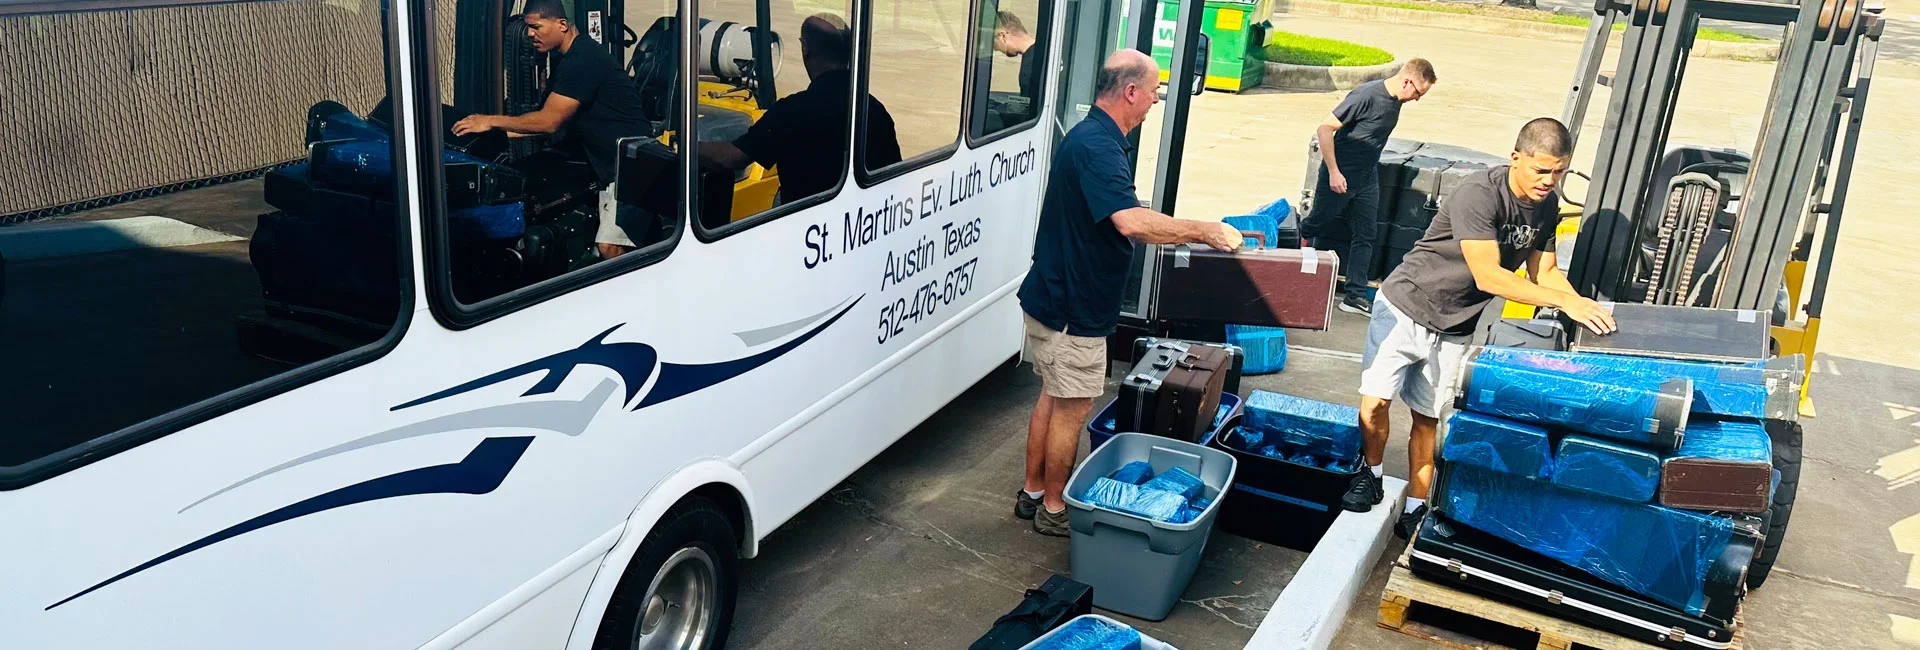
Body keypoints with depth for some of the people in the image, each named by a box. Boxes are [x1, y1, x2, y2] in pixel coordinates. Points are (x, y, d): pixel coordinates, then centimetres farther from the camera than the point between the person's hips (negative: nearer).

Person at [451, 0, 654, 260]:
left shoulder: (583, 60, -18)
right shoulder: (566, 59, 16)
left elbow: (549, 121, -20)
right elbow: (556, 120, 19)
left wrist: (491, 121, -12)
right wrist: (505, 133, 10)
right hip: (613, 166, 11)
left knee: (610, 248, -19)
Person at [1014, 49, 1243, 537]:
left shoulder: (1094, 138, 11)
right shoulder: (1097, 146, -24)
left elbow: (1119, 220, 20)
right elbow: (1131, 221, -37)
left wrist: (1186, 234, 15)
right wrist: (1203, 231, -27)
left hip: (1057, 298, 10)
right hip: (1073, 308, -10)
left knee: (1053, 398, 19)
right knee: (1073, 407, 3)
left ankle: (1033, 494, 31)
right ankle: (1055, 509, 17)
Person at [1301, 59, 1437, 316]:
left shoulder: (1396, 101, 1)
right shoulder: (1366, 96, -24)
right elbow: (1325, 129, -23)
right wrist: (1333, 172, -23)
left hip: (1367, 178, 8)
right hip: (1340, 176, -8)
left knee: (1366, 236, 6)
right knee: (1315, 226, 8)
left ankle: (1354, 295, 11)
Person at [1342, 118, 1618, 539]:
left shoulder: (1546, 206, -2)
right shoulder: (1479, 195, -26)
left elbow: (1544, 271, 3)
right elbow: (1488, 276, -31)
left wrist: (1583, 307, -16)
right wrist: (1564, 301, -33)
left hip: (1455, 326, 6)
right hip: (1407, 305, -5)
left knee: (1428, 418, 8)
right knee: (1375, 400, -11)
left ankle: (1414, 511, 19)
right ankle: (1370, 477, 15)